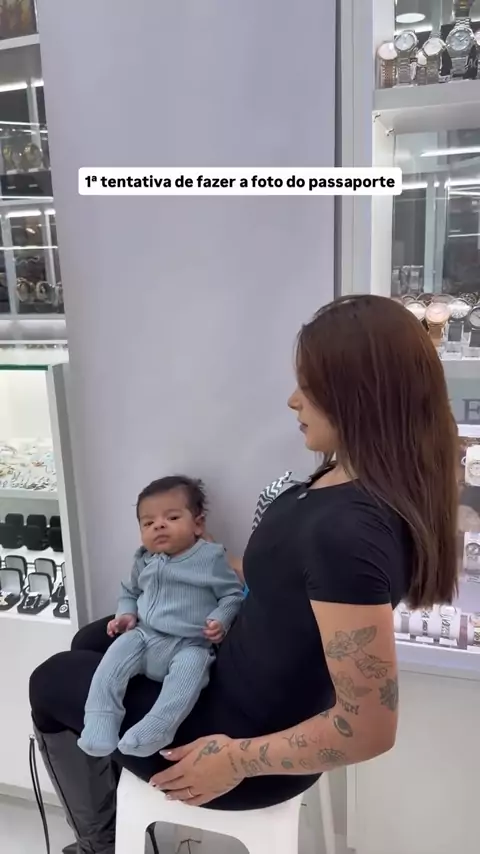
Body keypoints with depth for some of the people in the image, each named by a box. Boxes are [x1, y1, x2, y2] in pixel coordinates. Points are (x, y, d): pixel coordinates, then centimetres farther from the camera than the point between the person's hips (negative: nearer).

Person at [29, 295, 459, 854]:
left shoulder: (347, 530, -36)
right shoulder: (362, 481, -7)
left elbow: (370, 728, -31)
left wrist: (238, 759, -20)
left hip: (248, 731, -8)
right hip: (249, 679, 8)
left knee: (52, 683, 11)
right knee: (92, 642, 25)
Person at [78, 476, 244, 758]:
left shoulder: (212, 557, -2)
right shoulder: (144, 560, 13)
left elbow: (233, 594, 2)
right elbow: (130, 592, 28)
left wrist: (221, 620, -15)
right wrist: (126, 614, 8)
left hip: (189, 646, -4)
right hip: (144, 635, 4)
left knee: (192, 664, -34)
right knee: (119, 651, -23)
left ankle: (156, 729, -42)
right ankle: (101, 721, -24)